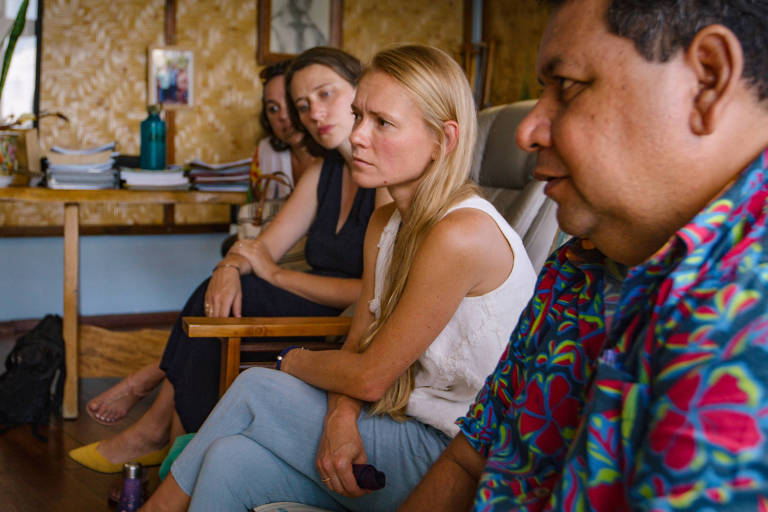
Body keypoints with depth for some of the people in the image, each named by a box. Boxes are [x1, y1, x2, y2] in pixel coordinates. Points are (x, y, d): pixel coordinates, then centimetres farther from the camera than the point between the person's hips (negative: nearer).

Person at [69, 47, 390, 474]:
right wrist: (231, 267, -12)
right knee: (223, 295, -10)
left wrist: (276, 275, -12)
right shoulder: (324, 174, 13)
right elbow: (265, 245, 13)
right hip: (317, 308, 8)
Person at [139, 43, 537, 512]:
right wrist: (340, 415, -14)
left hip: (448, 461, -7)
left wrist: (295, 361, 3)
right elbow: (358, 344, 8)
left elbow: (369, 376, -17)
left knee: (255, 390, -10)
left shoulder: (463, 235, -24)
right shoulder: (385, 223, 6)